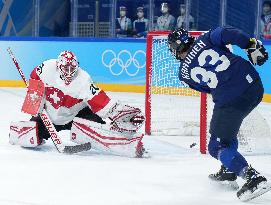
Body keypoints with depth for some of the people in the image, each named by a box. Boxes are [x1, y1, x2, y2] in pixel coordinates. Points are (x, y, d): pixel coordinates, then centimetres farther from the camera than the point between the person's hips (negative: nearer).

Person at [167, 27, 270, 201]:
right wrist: (253, 45, -3)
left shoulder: (184, 72, 8)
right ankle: (229, 169, 36)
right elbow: (227, 33, -6)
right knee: (227, 127, 31)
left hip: (231, 100, -6)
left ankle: (253, 177, -13)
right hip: (255, 84, 6)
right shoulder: (205, 40, 10)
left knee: (218, 146, 4)